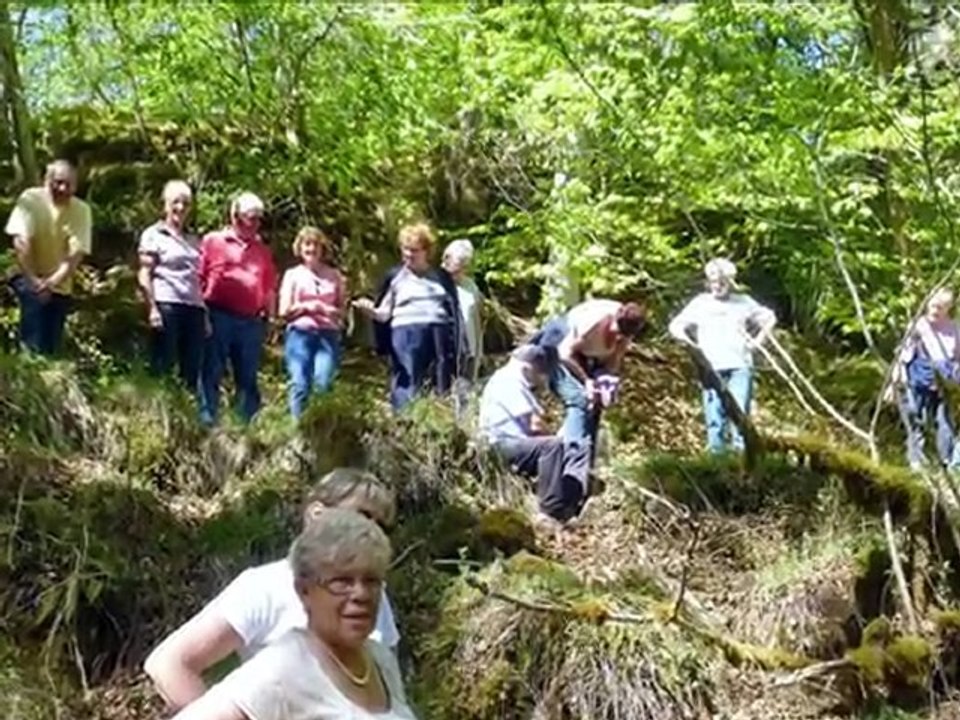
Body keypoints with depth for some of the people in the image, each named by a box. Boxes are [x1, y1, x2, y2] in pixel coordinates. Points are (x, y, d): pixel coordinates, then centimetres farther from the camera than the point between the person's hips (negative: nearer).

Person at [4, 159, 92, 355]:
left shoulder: (81, 210, -9)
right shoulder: (30, 199, -14)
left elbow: (76, 253, -16)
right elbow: (21, 241, -19)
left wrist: (53, 281, -30)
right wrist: (32, 279, -26)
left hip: (60, 285, 3)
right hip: (29, 278, -3)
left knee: (51, 345, 3)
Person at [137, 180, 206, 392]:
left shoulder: (194, 241, 22)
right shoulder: (153, 235, 7)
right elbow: (144, 276, -1)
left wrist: (206, 314, 9)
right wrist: (152, 308, -12)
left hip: (194, 308, 5)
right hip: (166, 305, -5)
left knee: (192, 370, 0)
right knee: (162, 368, -6)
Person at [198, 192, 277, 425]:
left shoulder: (263, 251, 17)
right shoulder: (213, 241, 6)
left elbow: (270, 288, 19)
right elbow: (199, 278, 2)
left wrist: (269, 316, 9)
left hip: (252, 321, 4)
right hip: (219, 316, -4)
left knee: (248, 378, 7)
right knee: (212, 373, -2)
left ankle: (248, 425, 10)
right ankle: (207, 421, 0)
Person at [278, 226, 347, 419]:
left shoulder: (334, 276, 14)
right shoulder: (292, 275, 11)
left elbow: (342, 311, 10)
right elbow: (284, 311, 5)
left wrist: (324, 309, -8)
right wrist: (307, 306, -6)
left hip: (328, 335, 1)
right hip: (300, 333, -1)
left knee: (323, 383, -15)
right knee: (300, 384, -10)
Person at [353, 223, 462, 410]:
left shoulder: (442, 277, 13)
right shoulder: (395, 276, 10)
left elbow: (454, 313, 13)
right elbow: (383, 314, 8)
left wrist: (454, 351, 6)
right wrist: (370, 310, -16)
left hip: (438, 335, 2)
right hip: (406, 333, -2)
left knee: (442, 390, 4)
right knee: (407, 390, -9)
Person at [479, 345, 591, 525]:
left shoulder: (519, 384, 24)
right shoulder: (507, 380, -9)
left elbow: (533, 423, 14)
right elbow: (534, 425, -14)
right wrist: (551, 437, 3)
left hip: (522, 443, 10)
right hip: (505, 445, -10)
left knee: (580, 447, -1)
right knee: (553, 445, -34)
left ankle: (567, 507, -24)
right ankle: (551, 513, -32)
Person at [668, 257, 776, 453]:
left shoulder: (743, 302, 11)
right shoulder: (700, 303, 10)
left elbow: (769, 318, 22)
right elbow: (675, 326, 12)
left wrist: (756, 340, 9)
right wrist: (692, 344, -2)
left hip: (740, 366, 0)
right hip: (712, 369, 0)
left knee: (740, 412, -10)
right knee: (714, 414, -1)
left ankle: (742, 450, -6)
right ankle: (716, 454, 3)